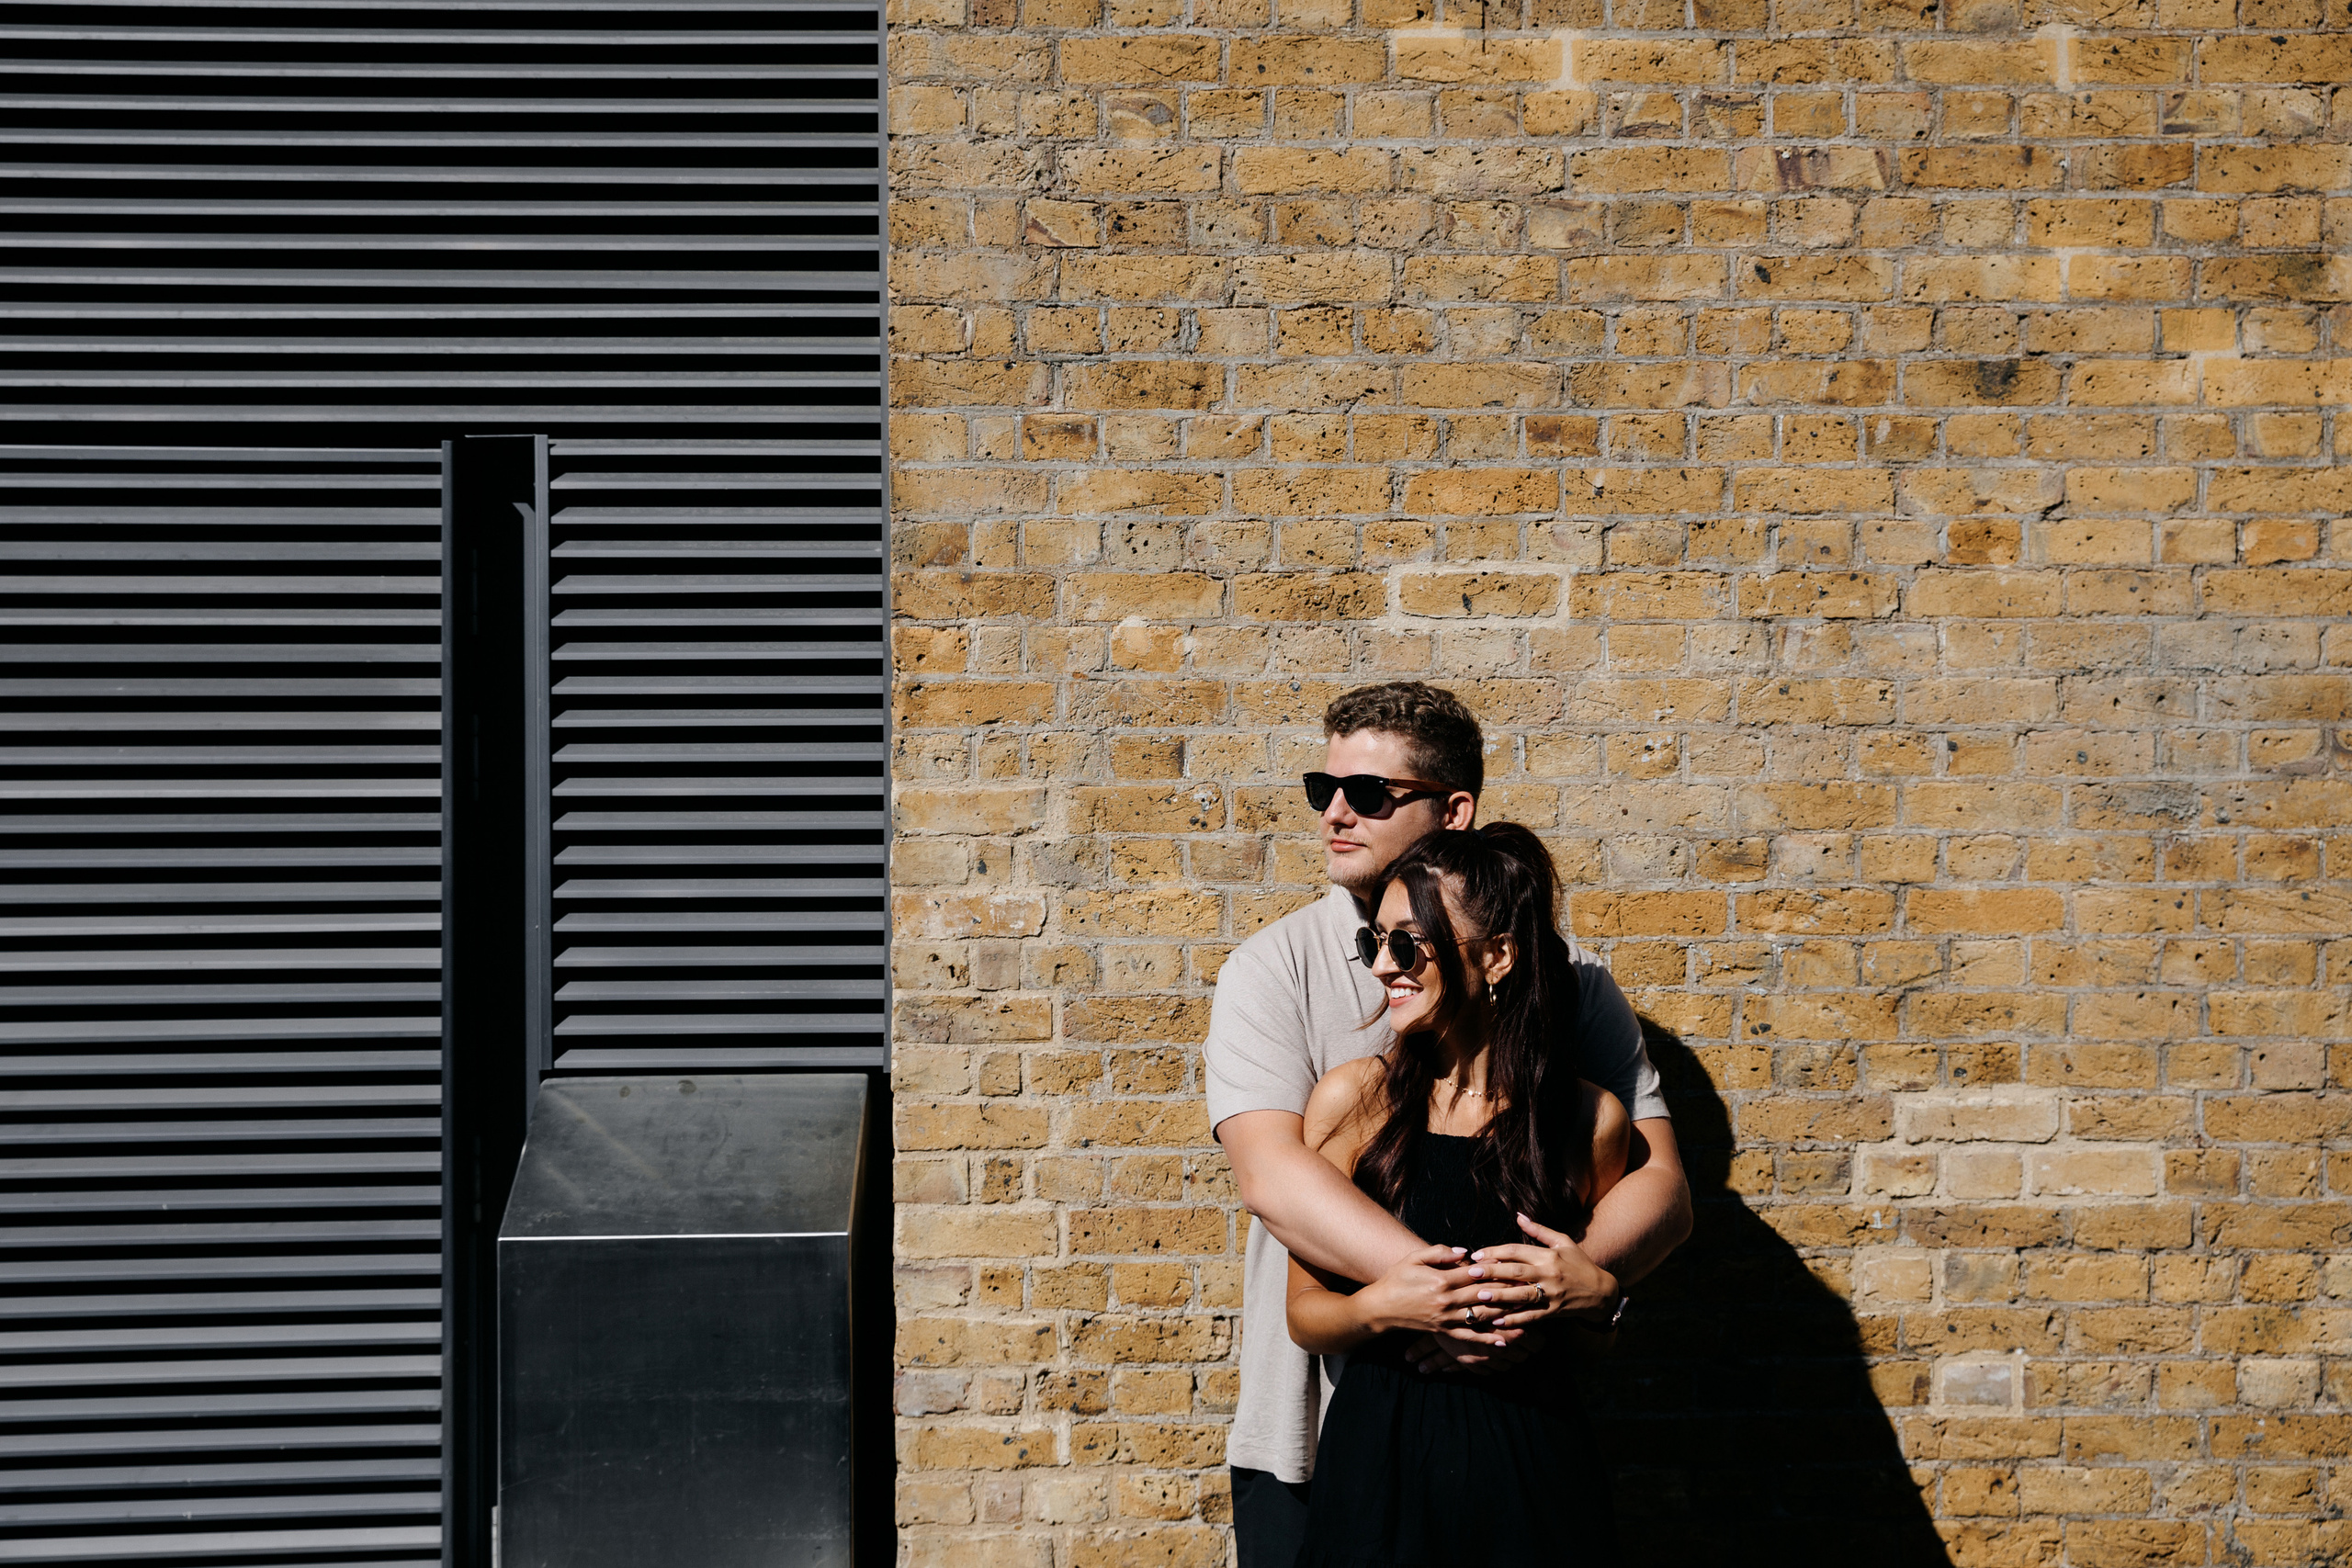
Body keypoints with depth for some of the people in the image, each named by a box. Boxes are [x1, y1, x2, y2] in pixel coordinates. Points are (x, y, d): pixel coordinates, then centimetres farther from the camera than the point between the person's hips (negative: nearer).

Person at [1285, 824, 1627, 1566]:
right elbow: (1305, 1310, 1)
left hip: (1534, 1469, 1)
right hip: (1380, 1456, 0)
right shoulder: (1352, 1098, -3)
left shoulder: (1592, 1118, 0)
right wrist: (1378, 1307, -19)